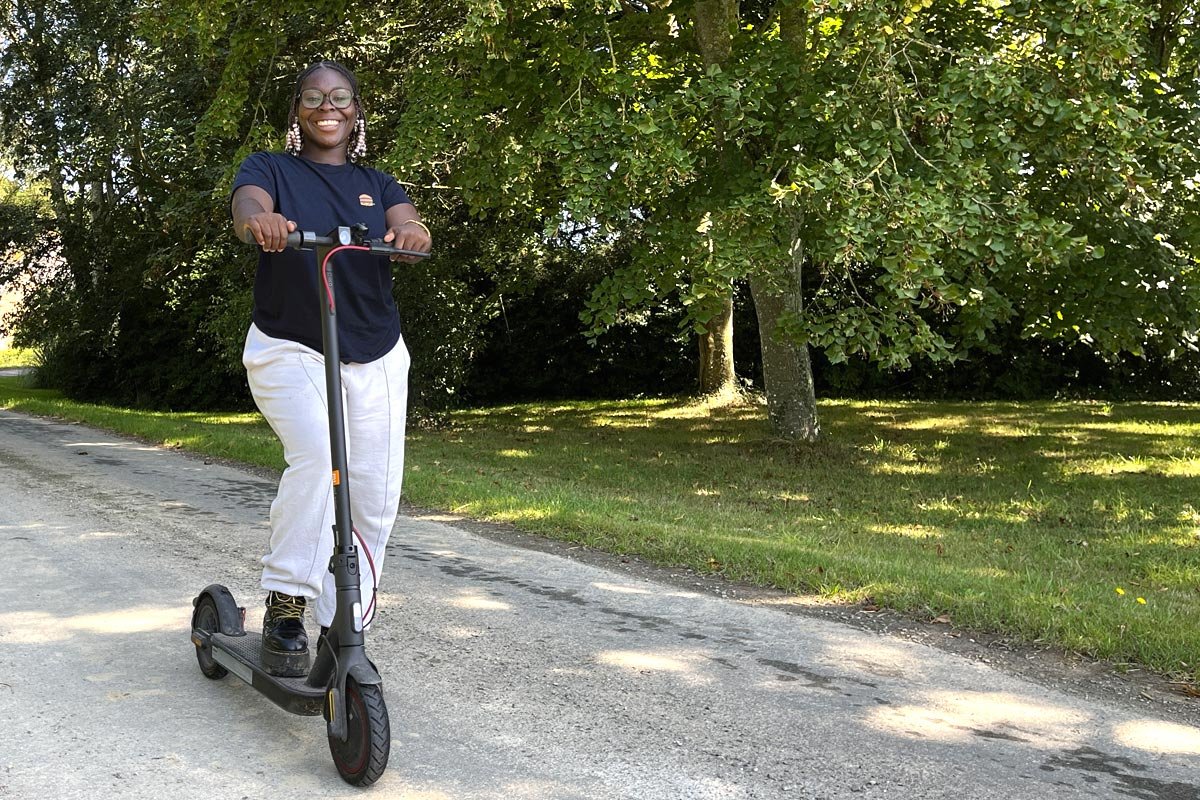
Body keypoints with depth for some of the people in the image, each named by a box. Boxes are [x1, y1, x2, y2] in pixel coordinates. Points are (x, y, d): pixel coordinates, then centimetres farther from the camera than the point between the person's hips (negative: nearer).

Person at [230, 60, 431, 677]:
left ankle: (342, 628, 14)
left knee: (374, 497, -1)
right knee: (316, 454, -30)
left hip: (374, 357, 3)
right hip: (288, 350, -3)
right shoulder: (270, 168, 7)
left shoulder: (376, 184, 14)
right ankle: (285, 608, -18)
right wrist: (261, 220, -42)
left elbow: (407, 227, -7)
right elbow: (246, 207, -17)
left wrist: (411, 232, -32)